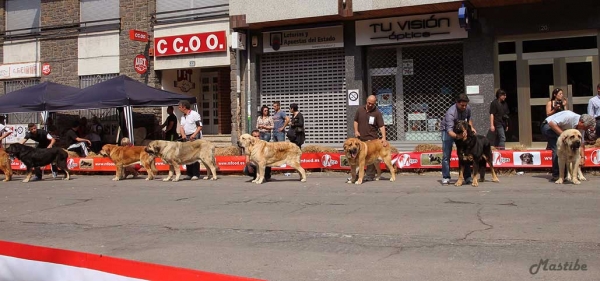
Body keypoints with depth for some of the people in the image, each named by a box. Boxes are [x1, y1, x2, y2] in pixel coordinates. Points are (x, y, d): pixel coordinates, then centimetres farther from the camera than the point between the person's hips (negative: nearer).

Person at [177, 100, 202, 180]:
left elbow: (200, 127, -10)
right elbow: (181, 127, 11)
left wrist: (194, 135, -20)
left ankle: (196, 174, -8)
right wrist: (183, 135, -8)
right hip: (186, 138, 8)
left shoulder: (194, 114, -7)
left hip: (195, 137, -8)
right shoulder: (183, 117, 17)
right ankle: (189, 174, 13)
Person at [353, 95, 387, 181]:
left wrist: (383, 137, -20)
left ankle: (370, 176, 7)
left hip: (371, 138, -4)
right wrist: (356, 131, 3)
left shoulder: (377, 112, -4)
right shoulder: (360, 110, 7)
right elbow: (356, 121, 17)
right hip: (360, 138, 4)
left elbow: (381, 126, -9)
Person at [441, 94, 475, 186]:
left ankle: (467, 177, 9)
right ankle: (445, 178, -3)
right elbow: (449, 131, -47)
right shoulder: (451, 113, -37)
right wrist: (457, 136, -65)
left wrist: (471, 127, -9)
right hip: (448, 131, -5)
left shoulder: (468, 108, -17)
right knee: (446, 155, -10)